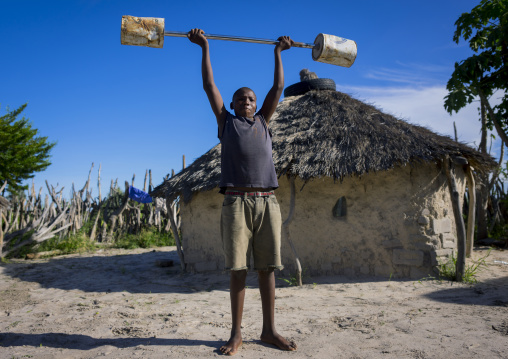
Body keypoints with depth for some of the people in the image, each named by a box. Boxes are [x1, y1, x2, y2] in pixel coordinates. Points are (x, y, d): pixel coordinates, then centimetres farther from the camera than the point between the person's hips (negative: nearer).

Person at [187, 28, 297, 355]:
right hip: (237, 202, -2)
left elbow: (278, 88, 27)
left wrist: (278, 52, 32)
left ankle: (269, 330, 16)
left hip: (268, 202, 3)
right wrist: (204, 47, 21)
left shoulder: (263, 122, 22)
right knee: (238, 269, 0)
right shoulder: (226, 121, 17)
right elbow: (209, 86, 17)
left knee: (268, 268, 5)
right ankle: (237, 333, 12)